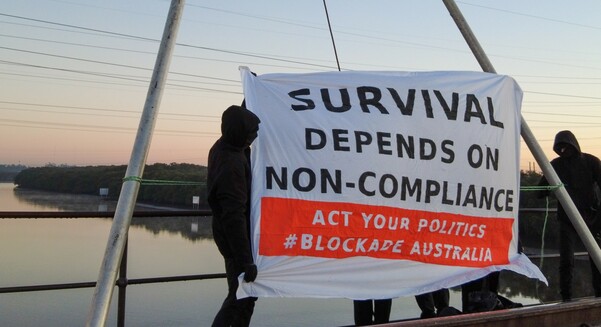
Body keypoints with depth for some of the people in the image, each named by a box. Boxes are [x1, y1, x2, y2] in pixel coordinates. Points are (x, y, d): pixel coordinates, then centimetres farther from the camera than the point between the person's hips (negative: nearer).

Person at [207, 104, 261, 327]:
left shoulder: (222, 147, 0)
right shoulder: (231, 165, -28)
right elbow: (233, 217, -30)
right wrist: (246, 260, -29)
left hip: (230, 236, 10)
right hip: (236, 239, -10)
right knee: (241, 296, -1)